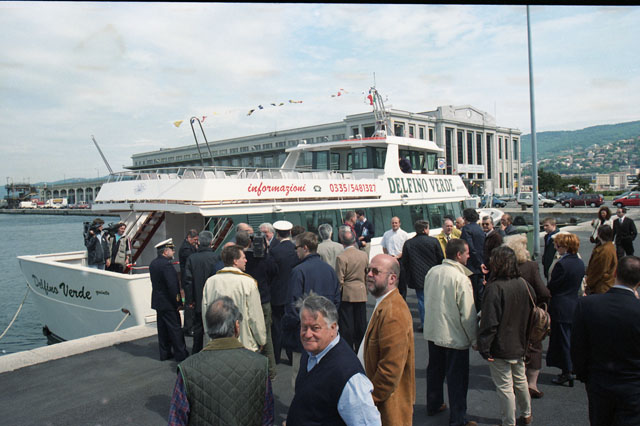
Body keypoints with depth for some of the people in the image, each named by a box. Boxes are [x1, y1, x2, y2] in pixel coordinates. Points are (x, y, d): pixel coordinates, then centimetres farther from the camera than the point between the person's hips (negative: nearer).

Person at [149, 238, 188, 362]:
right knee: (175, 329, 1)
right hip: (168, 303, -9)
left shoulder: (153, 263, 7)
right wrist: (177, 302, -15)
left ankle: (165, 353, 24)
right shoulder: (166, 264, -21)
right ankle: (181, 354, 9)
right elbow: (172, 285, -24)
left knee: (162, 328, 15)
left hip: (158, 302, 9)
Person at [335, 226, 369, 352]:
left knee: (346, 324, 5)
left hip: (346, 294, -4)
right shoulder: (364, 255, 1)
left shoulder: (341, 257, -15)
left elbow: (339, 280, -13)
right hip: (361, 294, 5)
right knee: (361, 323, 12)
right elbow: (368, 275, 10)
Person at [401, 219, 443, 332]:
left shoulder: (408, 243, -4)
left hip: (417, 278, 0)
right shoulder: (434, 241, -6)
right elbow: (441, 259, 0)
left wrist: (409, 276, 14)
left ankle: (424, 324, 8)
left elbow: (404, 262, 1)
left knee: (422, 301, 6)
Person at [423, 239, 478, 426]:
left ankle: (434, 405, 40)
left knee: (435, 370, 22)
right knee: (457, 378, 7)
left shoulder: (432, 272, -1)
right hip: (454, 336, -7)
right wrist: (474, 339, -6)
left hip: (432, 333, 7)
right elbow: (468, 314, -18)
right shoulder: (461, 279, -21)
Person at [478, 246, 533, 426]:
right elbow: (530, 313, 10)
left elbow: (489, 322, -23)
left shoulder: (494, 288, -24)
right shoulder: (524, 284, -2)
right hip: (520, 345, 8)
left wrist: (484, 347, -15)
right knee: (520, 381, 25)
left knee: (505, 387, 5)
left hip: (500, 349, -8)